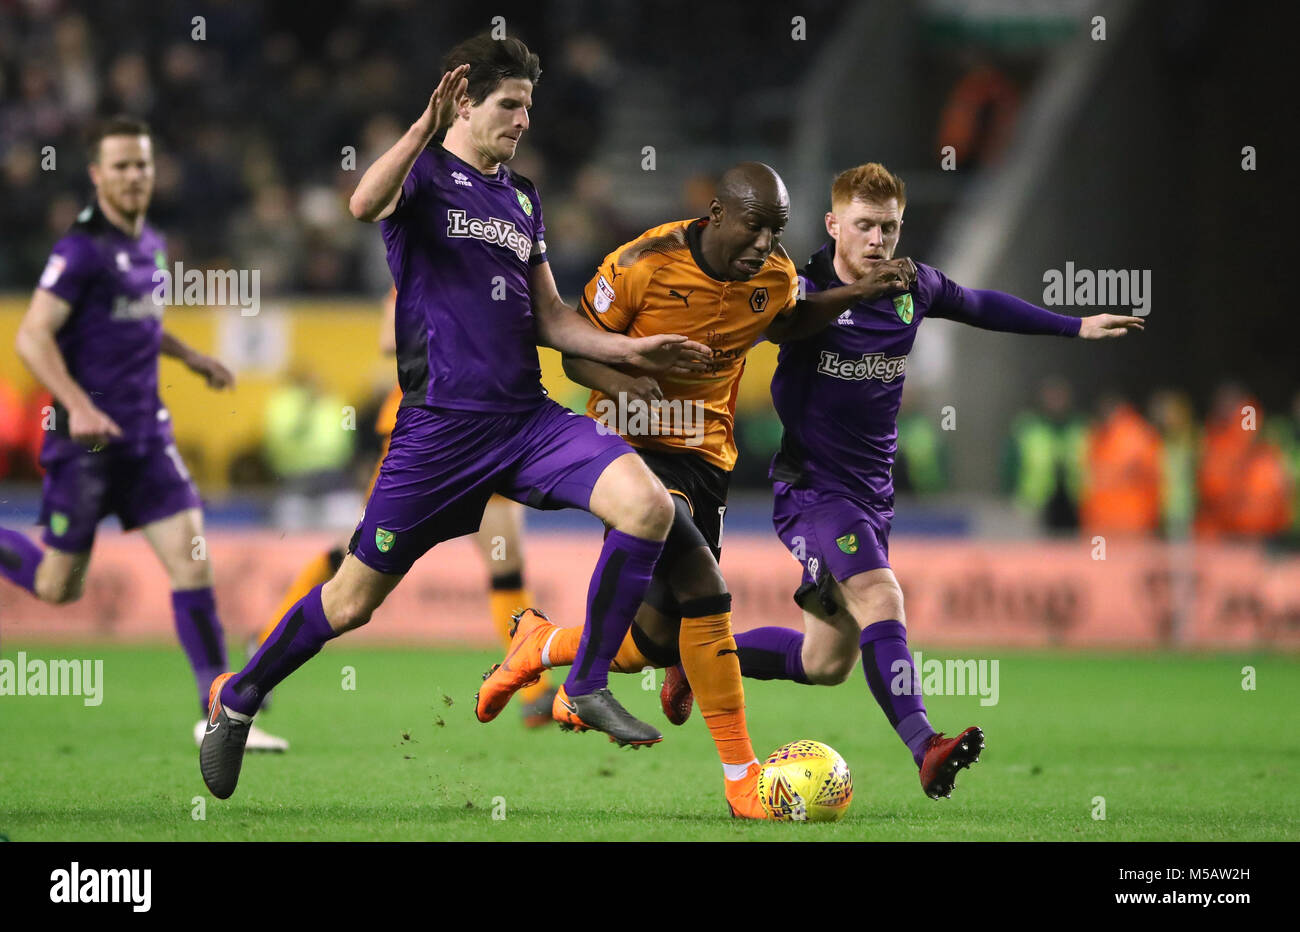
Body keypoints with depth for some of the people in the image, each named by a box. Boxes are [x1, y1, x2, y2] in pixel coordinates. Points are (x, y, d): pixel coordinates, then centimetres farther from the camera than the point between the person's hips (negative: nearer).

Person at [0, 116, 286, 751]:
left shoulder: (150, 245, 12)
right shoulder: (82, 250, -13)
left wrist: (188, 355, 23)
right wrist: (78, 406, -28)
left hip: (146, 436, 6)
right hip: (87, 439, -6)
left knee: (192, 561, -6)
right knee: (58, 587, 1)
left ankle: (219, 713, -6)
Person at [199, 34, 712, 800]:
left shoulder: (522, 197, 17)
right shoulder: (424, 172, -2)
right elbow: (364, 205, -27)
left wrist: (632, 350, 8)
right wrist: (426, 129, -37)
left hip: (528, 416, 5)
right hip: (440, 422, -5)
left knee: (648, 505, -19)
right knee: (354, 601, 0)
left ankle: (589, 688, -5)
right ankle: (235, 704, 24)